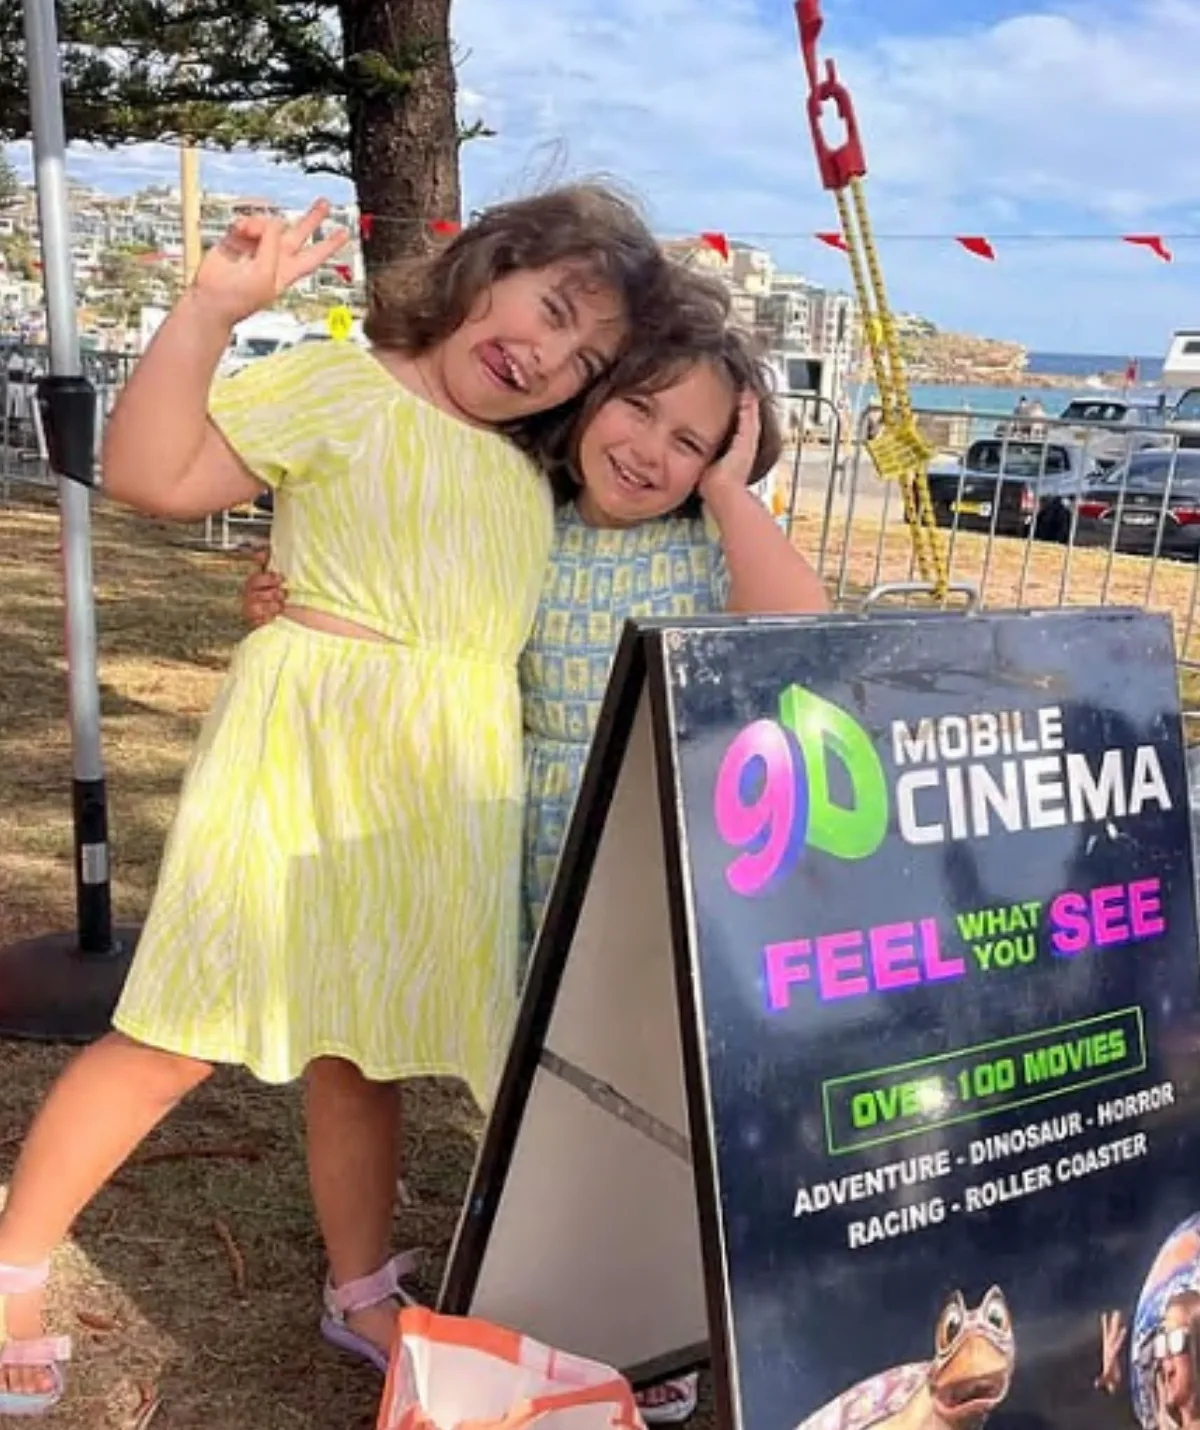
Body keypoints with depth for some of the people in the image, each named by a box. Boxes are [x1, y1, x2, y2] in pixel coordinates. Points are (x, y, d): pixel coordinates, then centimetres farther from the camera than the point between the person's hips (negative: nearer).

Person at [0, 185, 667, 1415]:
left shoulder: (532, 474, 16)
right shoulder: (342, 384, -4)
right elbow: (148, 475, -13)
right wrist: (211, 310, -21)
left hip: (446, 789, 6)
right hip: (308, 754, -6)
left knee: (359, 1042, 16)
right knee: (181, 1040, -2)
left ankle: (360, 1291, 32)